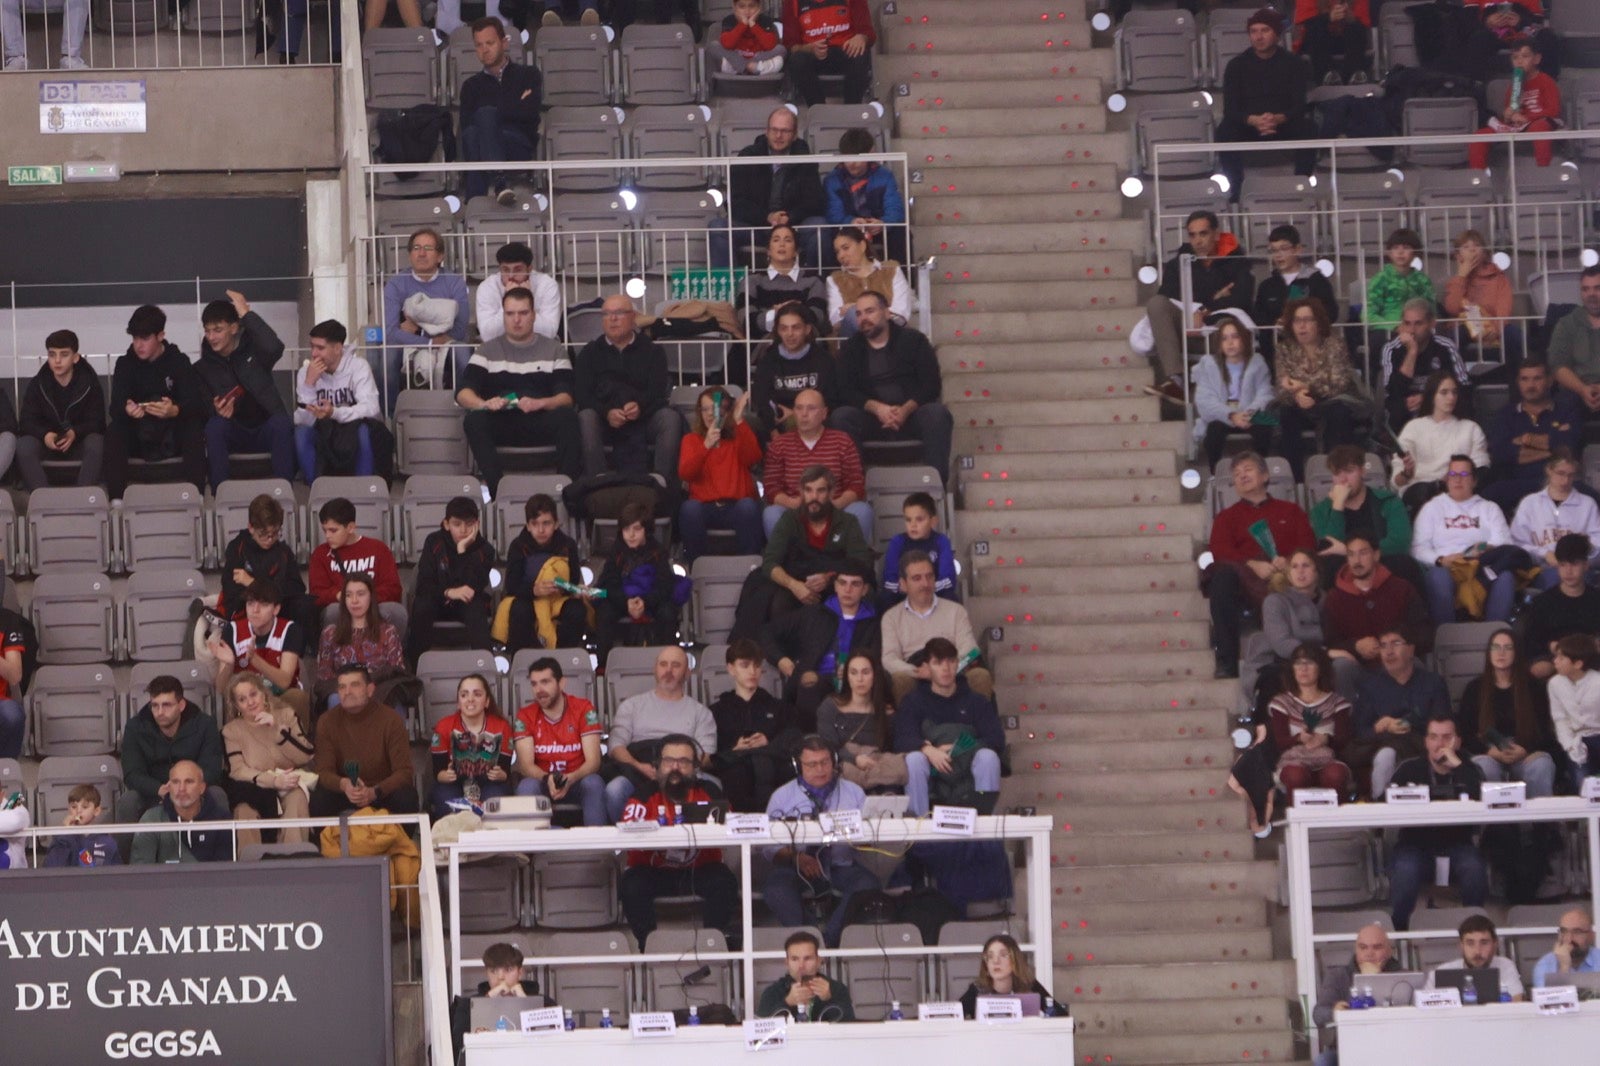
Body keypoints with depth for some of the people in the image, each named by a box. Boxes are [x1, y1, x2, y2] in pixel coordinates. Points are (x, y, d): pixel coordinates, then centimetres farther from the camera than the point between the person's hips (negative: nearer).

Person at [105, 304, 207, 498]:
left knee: (194, 427, -31)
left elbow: (197, 404, -16)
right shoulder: (125, 363, 1)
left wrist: (175, 411, -40)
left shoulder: (178, 362, -2)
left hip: (173, 438, -1)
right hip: (138, 439, 1)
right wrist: (127, 410, -38)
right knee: (113, 432, -28)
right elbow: (115, 407, -12)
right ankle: (116, 500, -34)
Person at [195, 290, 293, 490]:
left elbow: (274, 348, -25)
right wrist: (217, 412, -23)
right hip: (233, 435, 1)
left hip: (265, 432, -1)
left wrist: (246, 314, -22)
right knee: (214, 426, -31)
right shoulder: (203, 368, 6)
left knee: (281, 422, -34)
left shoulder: (253, 349, 0)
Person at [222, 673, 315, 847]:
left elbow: (306, 757, -1)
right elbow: (237, 770, -7)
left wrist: (278, 729, -13)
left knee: (297, 799, -34)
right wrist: (274, 781, -21)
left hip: (290, 780, 0)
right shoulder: (231, 731, 6)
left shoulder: (286, 715, 10)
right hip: (256, 789, 0)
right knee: (244, 809, -34)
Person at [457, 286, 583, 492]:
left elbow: (566, 396, 1)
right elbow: (463, 392, 3)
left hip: (541, 424, -1)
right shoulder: (489, 350, 15)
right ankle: (497, 486, -39)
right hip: (502, 424, 1)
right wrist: (484, 404, -20)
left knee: (567, 417, -32)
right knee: (473, 420, -31)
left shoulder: (554, 349, 14)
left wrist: (539, 403, -21)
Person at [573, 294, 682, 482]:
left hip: (643, 419, 0)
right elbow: (583, 396, 2)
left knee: (671, 418, -29)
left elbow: (658, 390, 1)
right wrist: (607, 413, -19)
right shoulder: (590, 352, 16)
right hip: (605, 422, 0)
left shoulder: (652, 351, 15)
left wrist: (641, 407, -23)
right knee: (586, 418, -32)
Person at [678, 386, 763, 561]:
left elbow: (753, 458, -7)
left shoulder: (739, 438, 17)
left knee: (748, 505, -33)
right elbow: (685, 473, -4)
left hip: (736, 508, 0)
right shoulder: (691, 439, 15)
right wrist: (706, 445, -20)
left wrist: (740, 421, -15)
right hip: (704, 509, 0)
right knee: (689, 508, -33)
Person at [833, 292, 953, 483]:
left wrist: (906, 410, -19)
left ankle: (936, 481, -34)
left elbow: (931, 385, -1)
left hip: (911, 415, -1)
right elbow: (845, 392, 0)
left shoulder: (913, 340, 8)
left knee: (937, 413, -32)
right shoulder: (850, 350, 13)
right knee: (841, 416, -28)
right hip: (872, 420, 1)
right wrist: (876, 408, -18)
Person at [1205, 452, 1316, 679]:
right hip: (1245, 580, 0)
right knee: (1223, 574, -38)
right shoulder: (1227, 517, 29)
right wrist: (1252, 565, -12)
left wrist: (1289, 562, -11)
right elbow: (1220, 552, 8)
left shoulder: (1290, 511, 30)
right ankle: (1227, 662, -40)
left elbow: (1308, 547, 13)